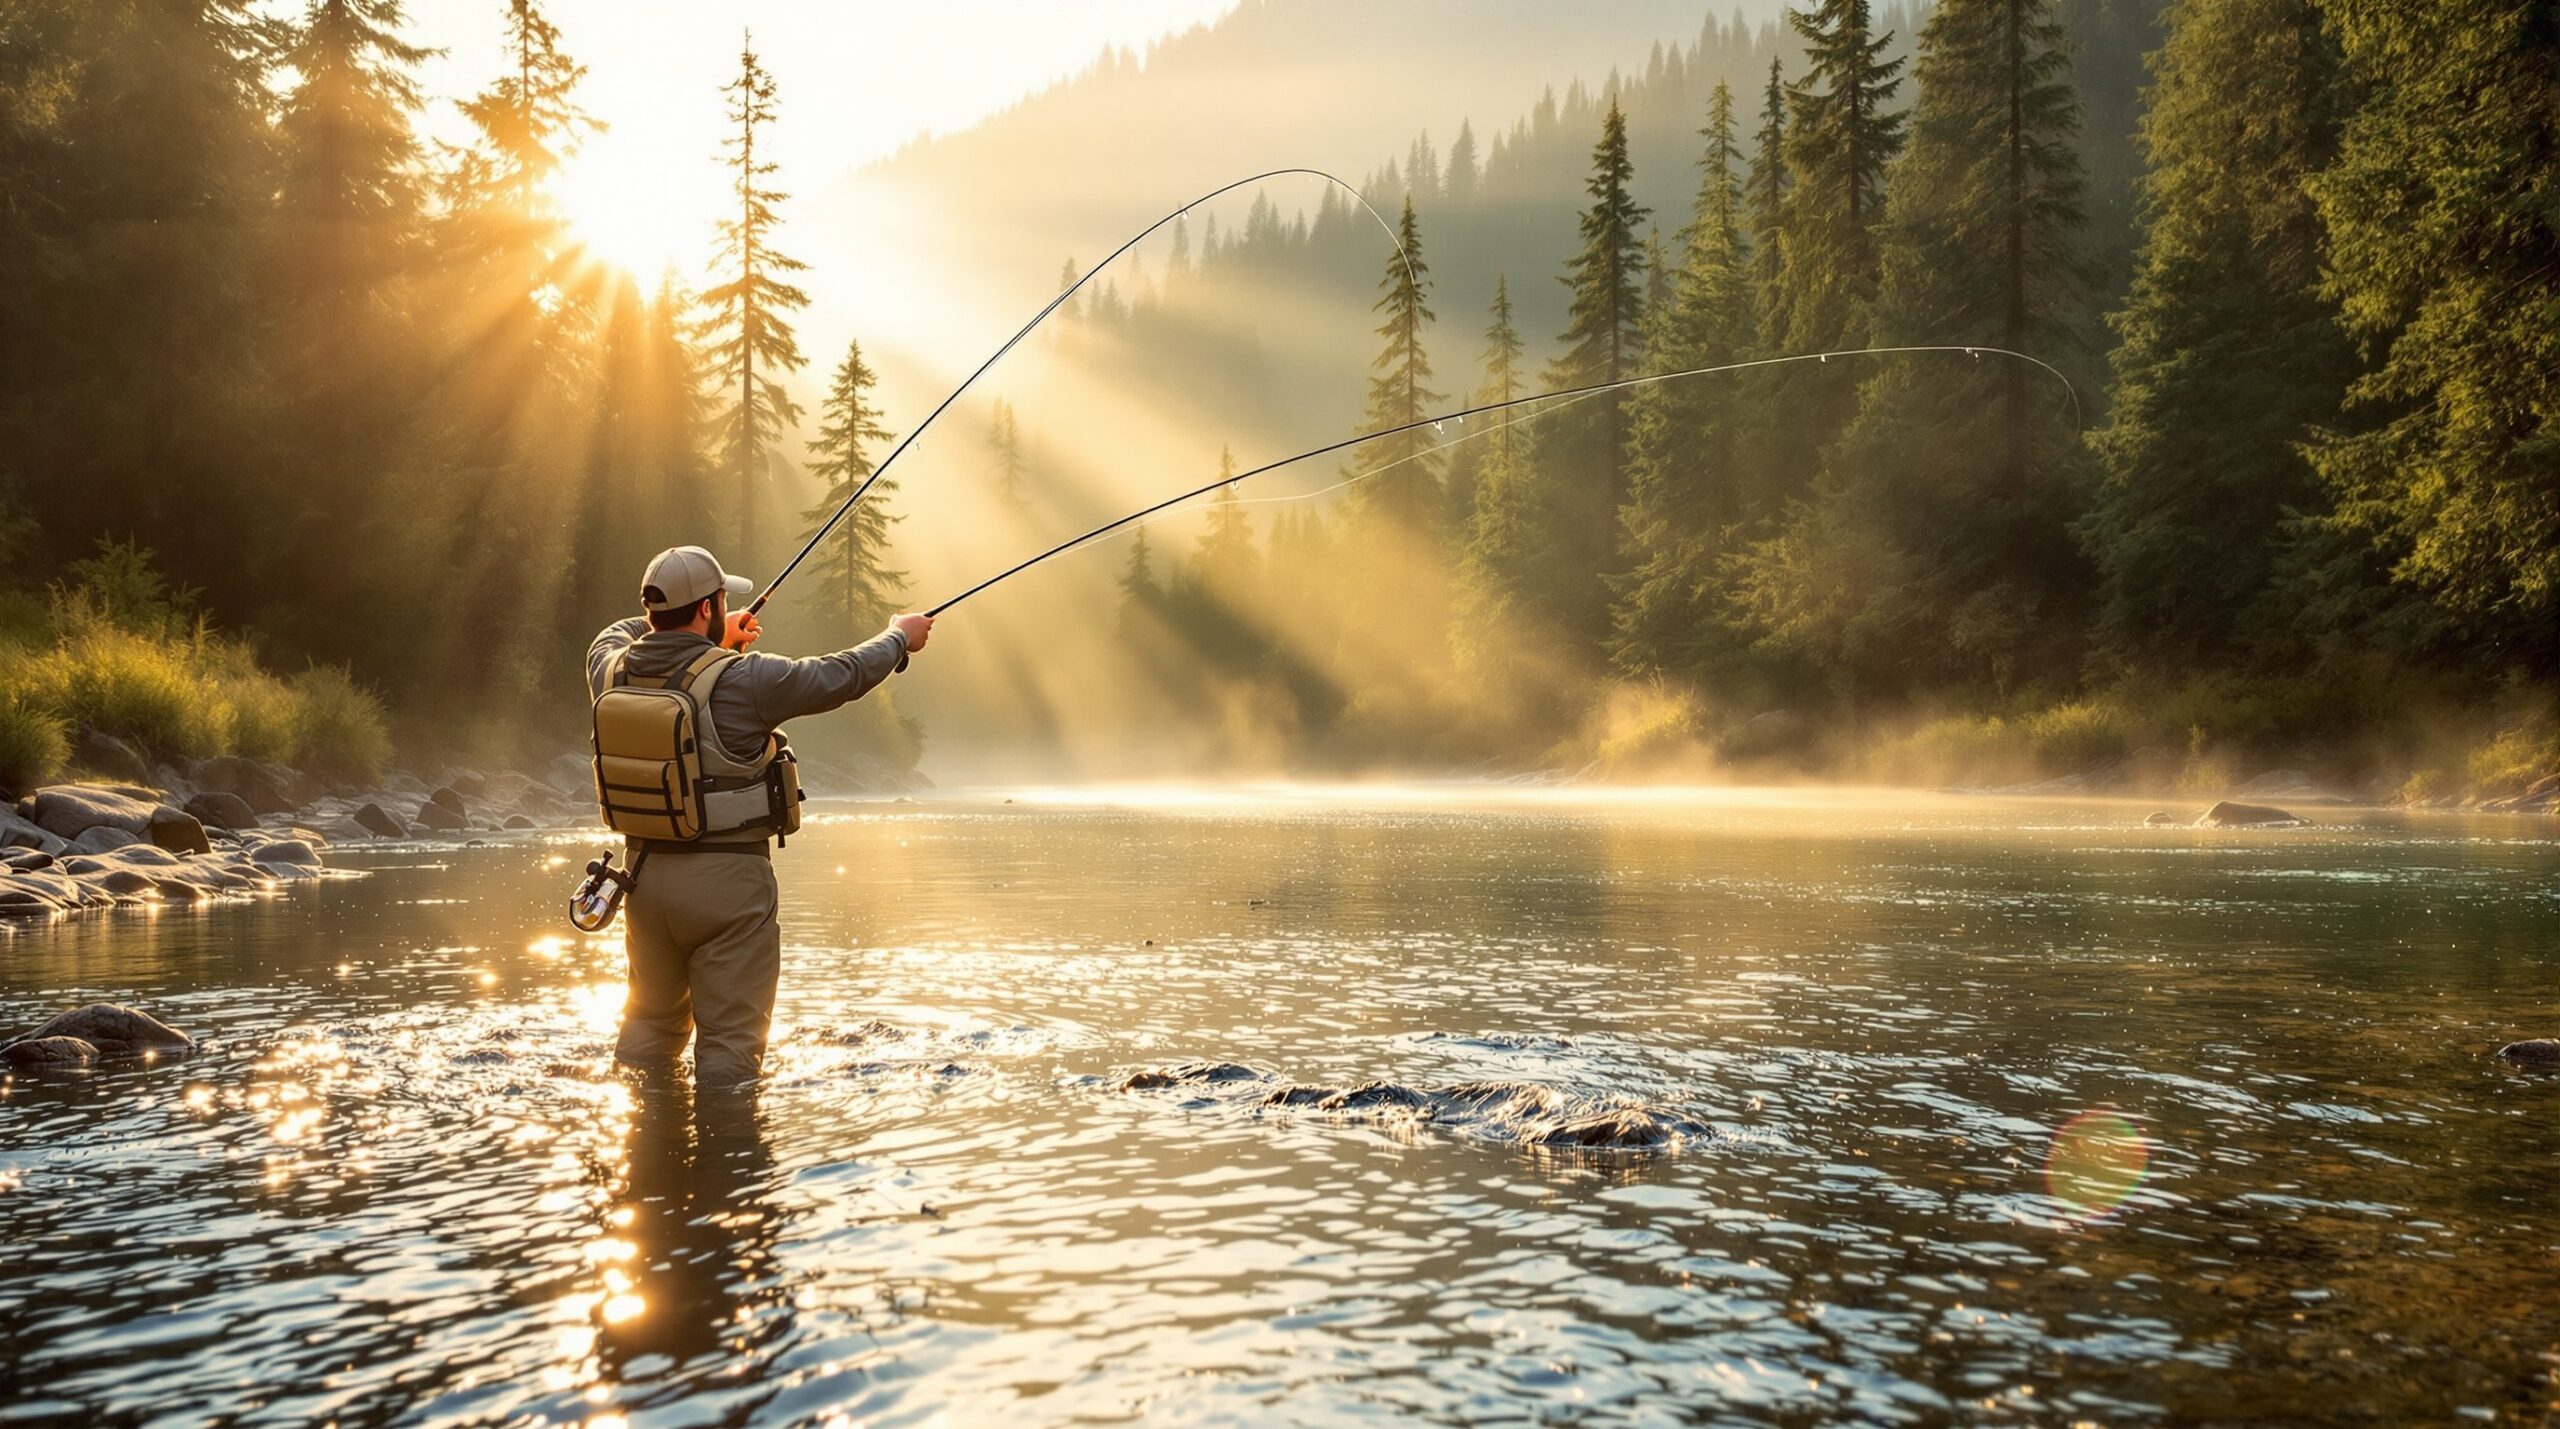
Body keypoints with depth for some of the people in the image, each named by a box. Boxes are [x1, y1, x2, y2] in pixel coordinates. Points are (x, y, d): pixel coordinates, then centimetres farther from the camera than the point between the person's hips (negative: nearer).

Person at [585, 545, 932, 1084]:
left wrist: (710, 638, 33)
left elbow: (617, 636, 25)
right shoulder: (740, 680, -19)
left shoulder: (614, 671, -1)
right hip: (727, 878, -6)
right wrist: (899, 637, 13)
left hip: (646, 872, 7)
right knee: (730, 1039, 4)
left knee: (650, 1022, 22)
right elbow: (839, 676, -6)